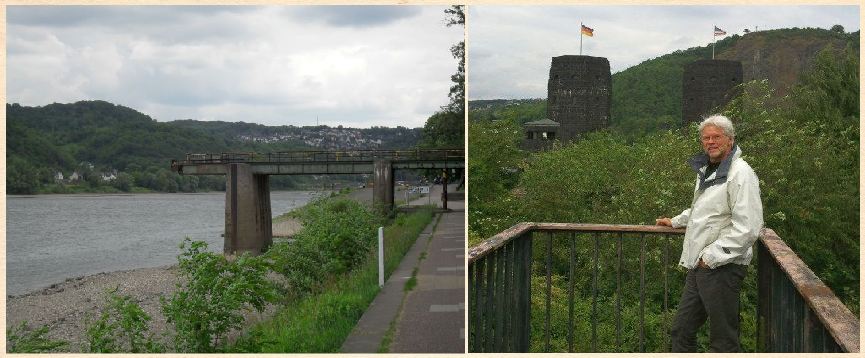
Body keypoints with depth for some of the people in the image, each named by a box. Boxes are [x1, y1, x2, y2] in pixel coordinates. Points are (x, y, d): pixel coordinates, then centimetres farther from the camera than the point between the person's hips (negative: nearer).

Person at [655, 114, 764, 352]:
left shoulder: (740, 173, -15)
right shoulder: (707, 170, 16)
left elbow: (747, 229, -23)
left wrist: (711, 256, -20)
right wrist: (675, 221, 43)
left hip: (722, 268, -9)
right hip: (699, 266, 9)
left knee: (723, 341, 0)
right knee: (681, 332, 15)